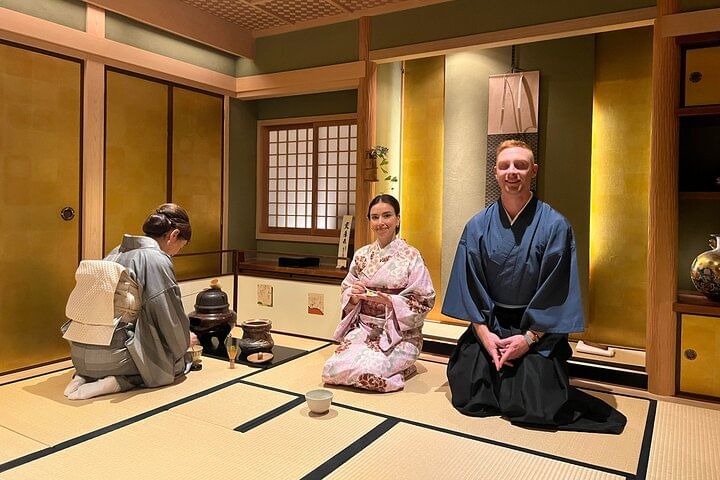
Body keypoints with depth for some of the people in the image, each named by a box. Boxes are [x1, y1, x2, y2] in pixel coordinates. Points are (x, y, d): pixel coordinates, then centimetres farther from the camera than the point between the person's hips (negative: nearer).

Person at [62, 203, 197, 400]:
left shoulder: (118, 252, 13)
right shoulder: (157, 260, -12)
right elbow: (169, 316, -9)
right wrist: (184, 341, 12)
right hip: (111, 354, -8)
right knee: (179, 362, 10)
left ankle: (85, 375, 9)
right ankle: (115, 382, -9)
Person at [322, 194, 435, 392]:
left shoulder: (411, 256, -6)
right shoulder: (361, 255, 7)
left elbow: (424, 301, -8)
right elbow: (346, 292, 12)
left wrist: (389, 301, -21)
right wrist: (354, 295, -12)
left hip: (399, 333, -4)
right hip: (363, 329, 4)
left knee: (366, 372, -26)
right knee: (332, 369, -16)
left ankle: (401, 367, 5)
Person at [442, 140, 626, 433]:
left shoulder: (555, 226, -8)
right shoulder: (478, 226, 0)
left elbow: (555, 289, -9)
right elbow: (470, 284, -2)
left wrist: (529, 337, -14)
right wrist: (484, 332, -12)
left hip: (538, 331, -2)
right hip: (487, 326, 2)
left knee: (532, 407, -13)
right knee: (467, 396, -8)